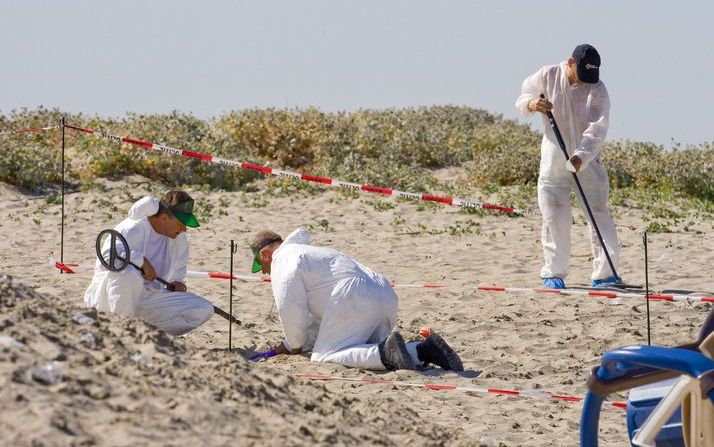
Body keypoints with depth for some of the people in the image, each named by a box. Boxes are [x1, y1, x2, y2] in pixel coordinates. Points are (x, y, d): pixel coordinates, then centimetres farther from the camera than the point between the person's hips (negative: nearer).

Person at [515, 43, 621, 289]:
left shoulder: (597, 89, -11)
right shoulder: (548, 76, -4)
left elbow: (597, 130, -20)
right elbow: (522, 98, 7)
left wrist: (581, 158, -34)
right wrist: (532, 104, -19)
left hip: (587, 161, -1)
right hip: (554, 159, 1)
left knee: (599, 213, -6)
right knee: (554, 217, 1)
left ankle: (605, 273, -5)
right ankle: (554, 273, 11)